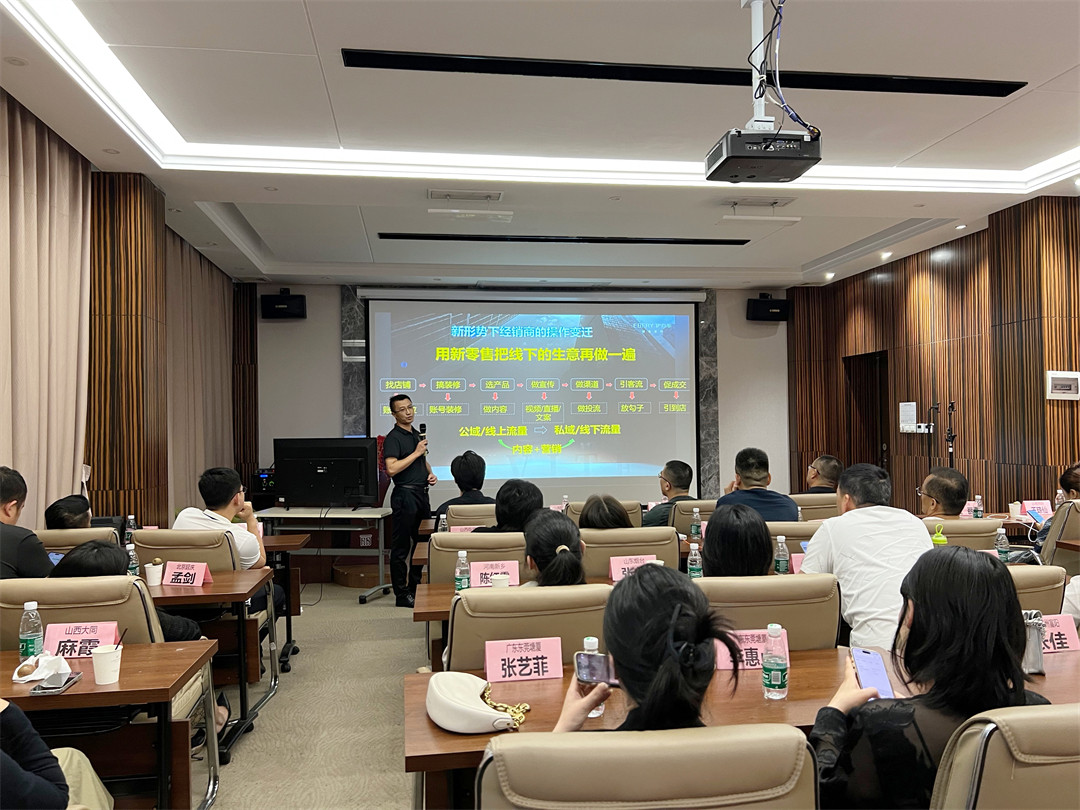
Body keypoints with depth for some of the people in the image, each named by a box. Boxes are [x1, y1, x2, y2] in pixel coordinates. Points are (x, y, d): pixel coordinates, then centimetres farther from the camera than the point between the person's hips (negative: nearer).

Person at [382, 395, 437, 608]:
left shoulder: (416, 434, 15)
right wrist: (416, 453, -18)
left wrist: (430, 473, 10)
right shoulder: (393, 438, -11)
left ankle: (418, 587, 26)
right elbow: (391, 469, -23)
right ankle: (402, 594, 6)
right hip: (405, 494, -9)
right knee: (402, 547, -1)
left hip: (421, 494, 9)